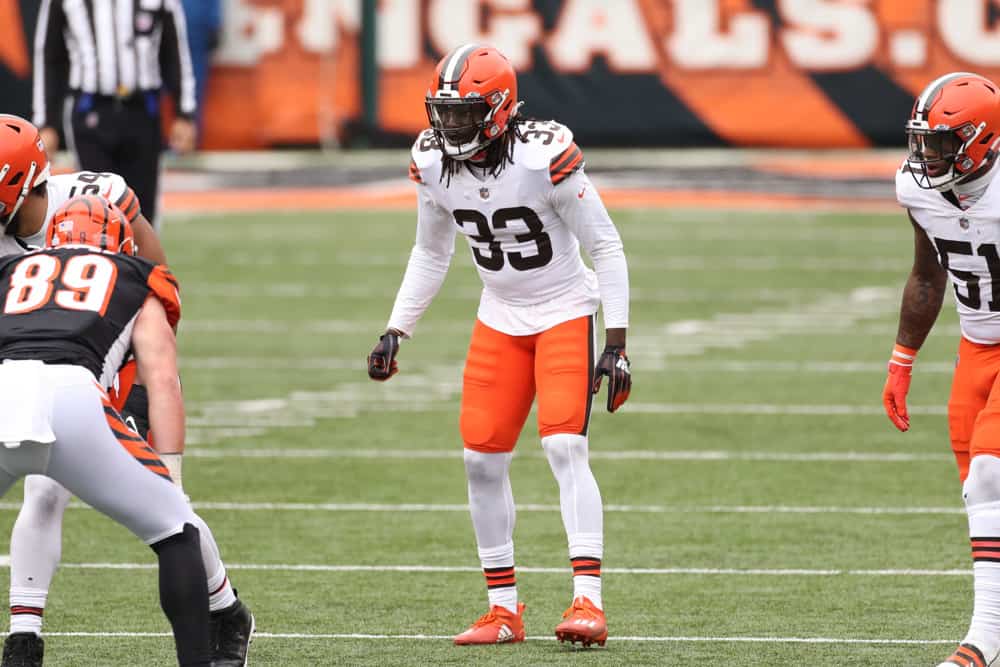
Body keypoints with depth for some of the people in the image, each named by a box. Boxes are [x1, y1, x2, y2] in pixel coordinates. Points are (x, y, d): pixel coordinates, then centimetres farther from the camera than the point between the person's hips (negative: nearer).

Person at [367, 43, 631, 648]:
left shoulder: (544, 158, -25)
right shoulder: (434, 165, -7)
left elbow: (606, 247, -17)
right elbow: (431, 255, 11)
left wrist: (617, 346, -19)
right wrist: (396, 332, 6)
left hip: (565, 313, -6)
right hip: (500, 320, 6)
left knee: (565, 449, -19)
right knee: (483, 458, 0)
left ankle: (589, 604, -22)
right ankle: (504, 609, 11)